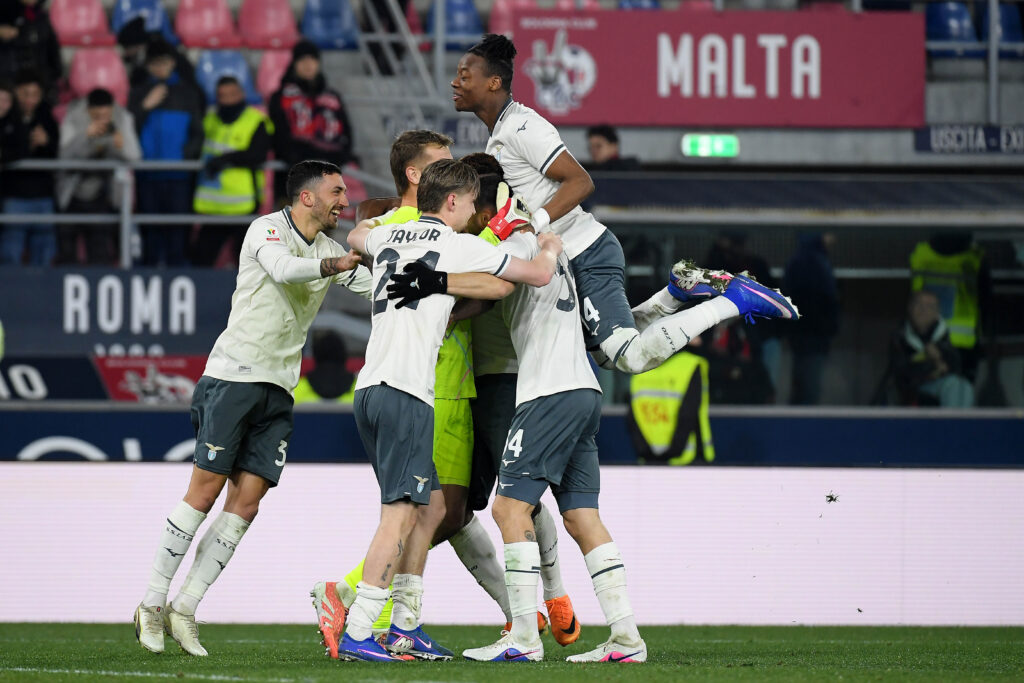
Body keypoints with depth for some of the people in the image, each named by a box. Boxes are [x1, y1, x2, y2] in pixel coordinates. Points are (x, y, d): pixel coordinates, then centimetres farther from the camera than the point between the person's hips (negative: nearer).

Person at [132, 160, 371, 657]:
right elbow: (282, 268, -27)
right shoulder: (267, 229, -6)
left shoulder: (330, 251, 14)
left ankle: (185, 608, 2)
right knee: (205, 492, -9)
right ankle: (152, 602, -1)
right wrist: (338, 264, -36)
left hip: (277, 391, 6)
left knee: (246, 504, -3)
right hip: (233, 375, -6)